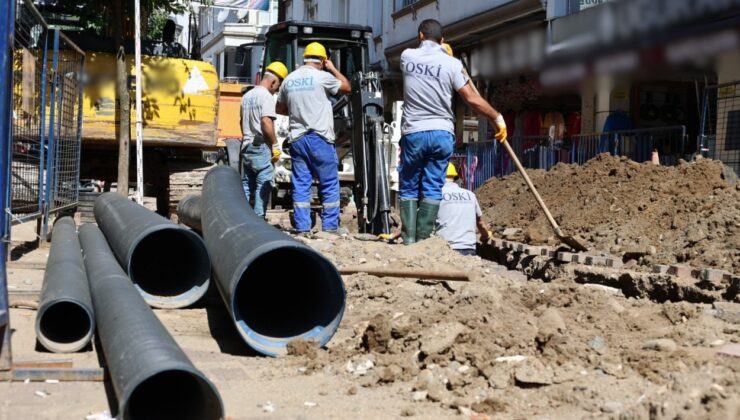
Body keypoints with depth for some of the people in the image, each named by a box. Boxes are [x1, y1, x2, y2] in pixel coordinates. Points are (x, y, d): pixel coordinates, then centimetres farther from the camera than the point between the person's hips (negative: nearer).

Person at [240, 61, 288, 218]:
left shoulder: (247, 95, 16)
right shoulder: (266, 96, -12)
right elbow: (266, 122, -22)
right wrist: (275, 144, -16)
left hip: (246, 146, 8)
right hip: (261, 147, -8)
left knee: (246, 186, 13)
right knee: (263, 186, -3)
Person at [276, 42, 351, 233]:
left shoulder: (289, 80, 9)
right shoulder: (321, 77, -8)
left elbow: (280, 109, 20)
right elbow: (347, 87, 6)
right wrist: (333, 68, 17)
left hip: (297, 139, 5)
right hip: (319, 139, -5)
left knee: (300, 185, 6)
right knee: (329, 185, 2)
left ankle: (302, 227, 4)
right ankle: (330, 227, 2)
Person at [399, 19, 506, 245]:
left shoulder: (407, 56, 4)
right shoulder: (451, 63, -3)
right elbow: (472, 99, -4)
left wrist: (439, 50, 41)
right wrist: (497, 118, 7)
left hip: (413, 133, 1)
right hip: (441, 133, -1)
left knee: (409, 189, 10)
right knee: (432, 190, 3)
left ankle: (409, 240, 4)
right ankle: (423, 241, 0)